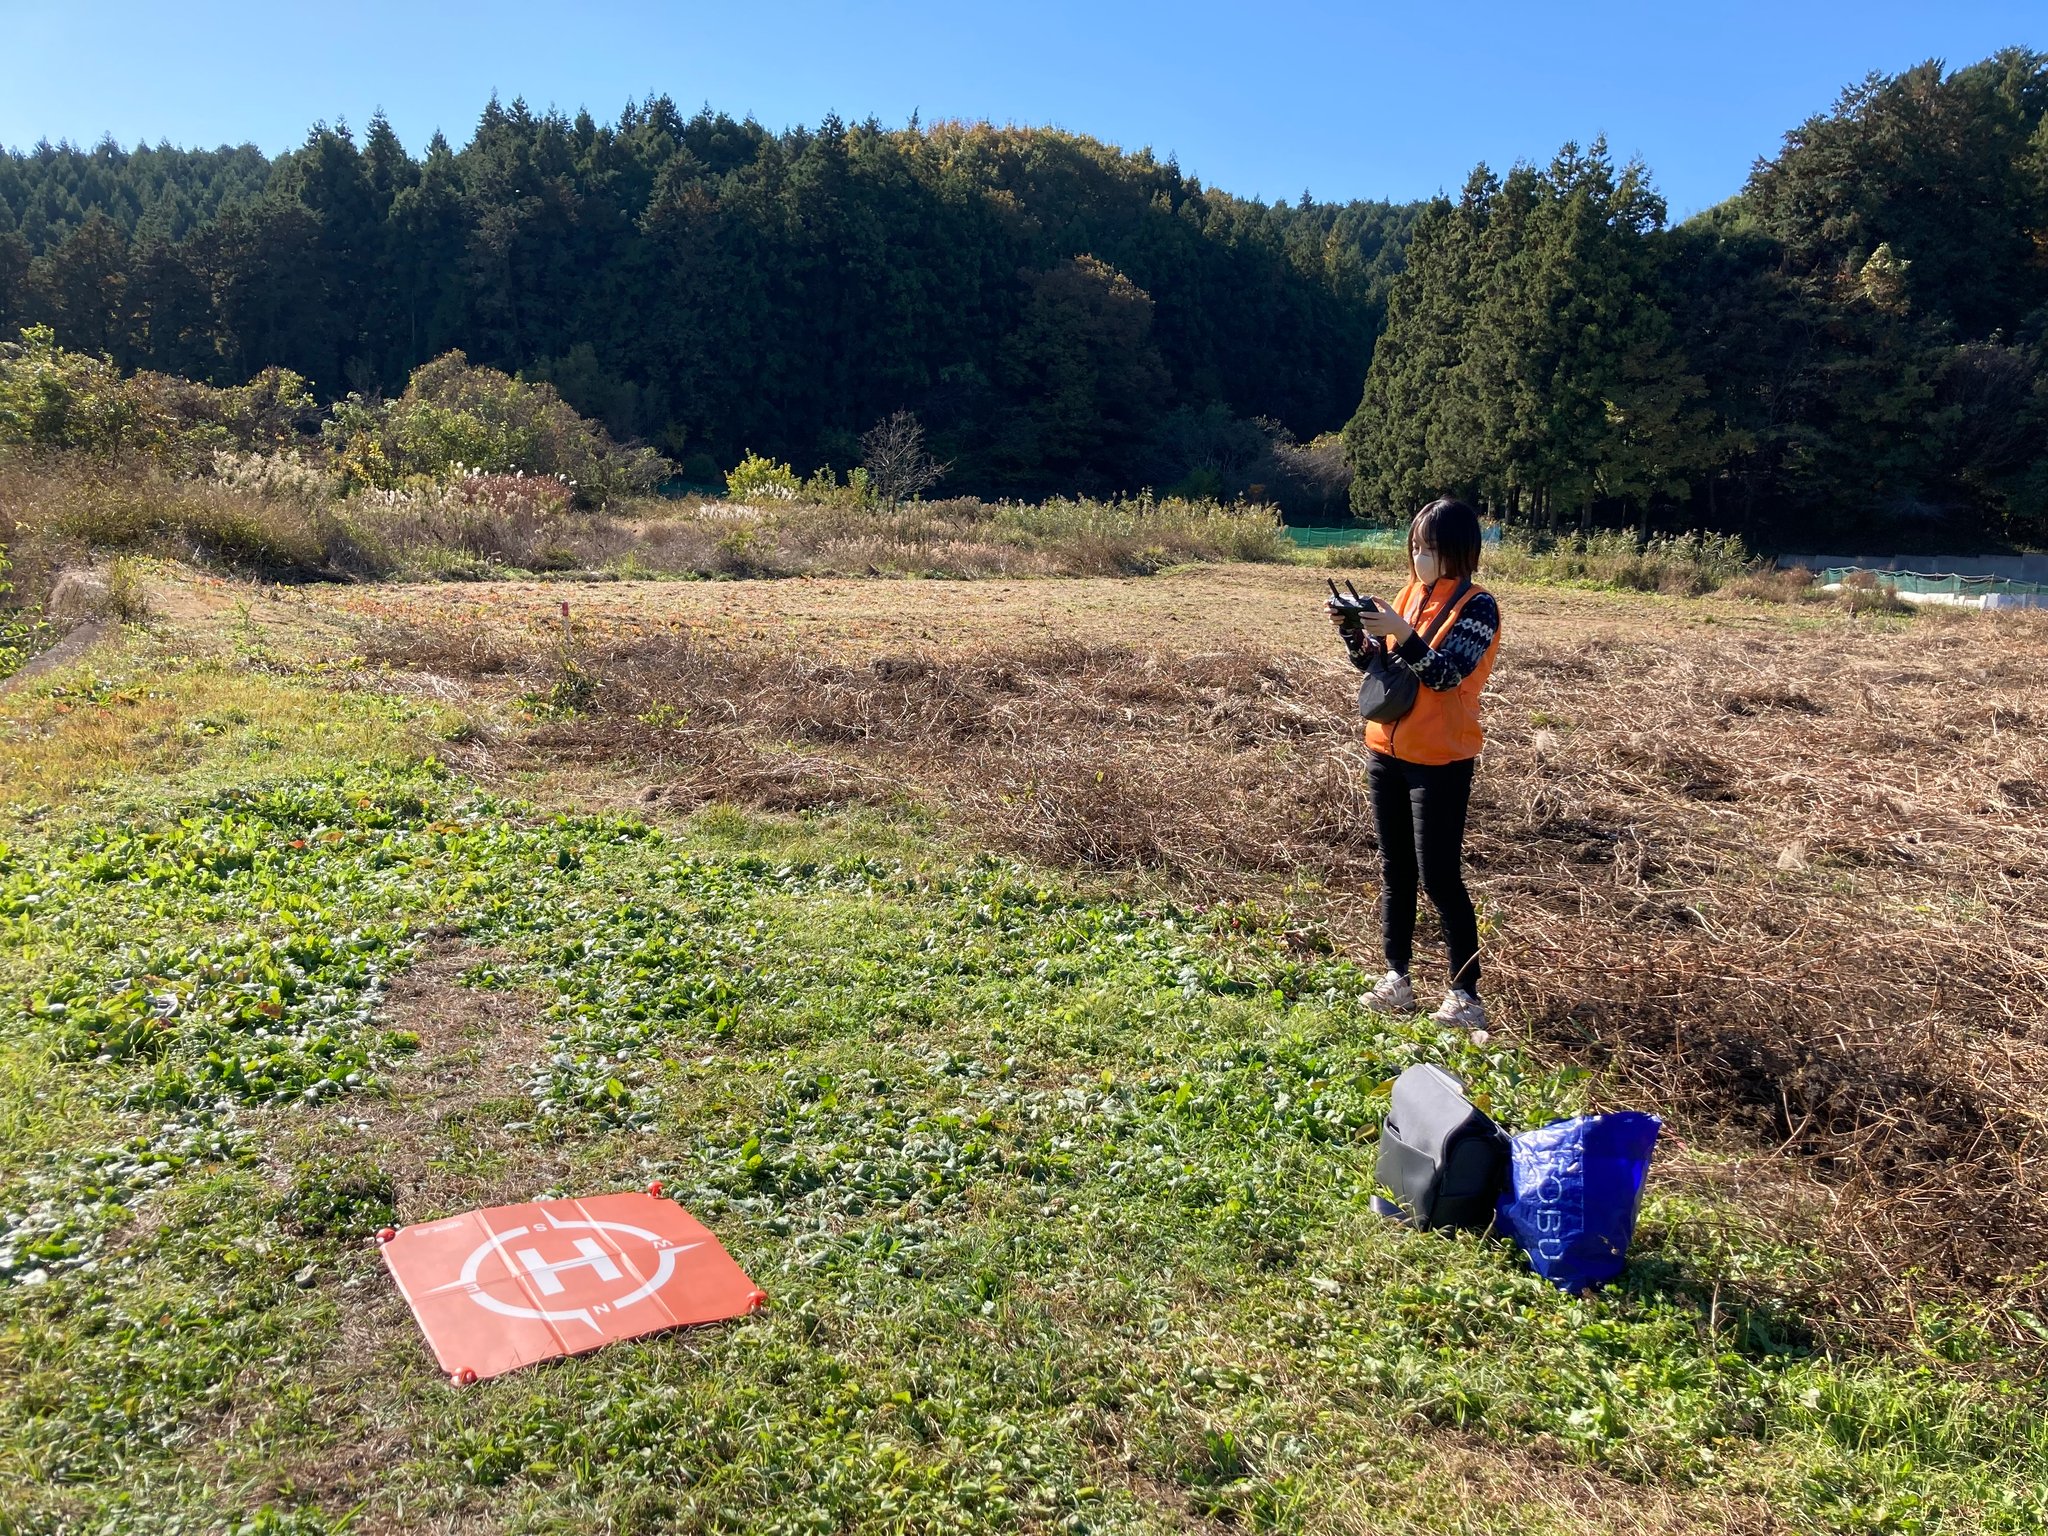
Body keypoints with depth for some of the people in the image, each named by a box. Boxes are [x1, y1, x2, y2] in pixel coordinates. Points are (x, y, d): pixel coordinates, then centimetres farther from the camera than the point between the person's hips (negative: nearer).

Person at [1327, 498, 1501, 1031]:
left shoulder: (1476, 606, -11)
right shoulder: (1411, 593, 9)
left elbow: (1444, 673, -21)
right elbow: (1371, 661, 10)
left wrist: (1402, 633, -33)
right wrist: (1353, 629, -8)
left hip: (1441, 762, -7)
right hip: (1387, 752, 7)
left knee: (1440, 878, -5)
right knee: (1395, 871, 11)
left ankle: (1465, 994, 4)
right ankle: (1397, 979, 20)